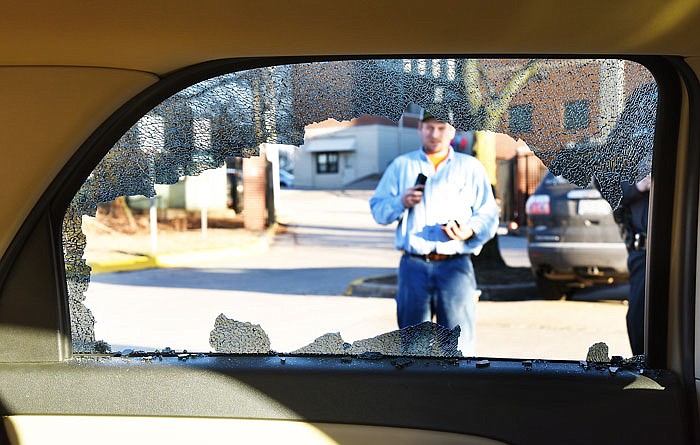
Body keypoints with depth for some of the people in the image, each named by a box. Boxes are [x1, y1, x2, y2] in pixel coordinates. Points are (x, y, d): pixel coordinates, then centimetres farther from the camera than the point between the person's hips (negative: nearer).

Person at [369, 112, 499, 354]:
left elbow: (488, 215, 8)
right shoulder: (401, 165, 15)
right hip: (413, 265, 1)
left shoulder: (471, 167, 14)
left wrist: (470, 231, -12)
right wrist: (401, 202, -8)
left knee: (458, 341, -5)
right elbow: (377, 208, 12)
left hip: (455, 266, -1)